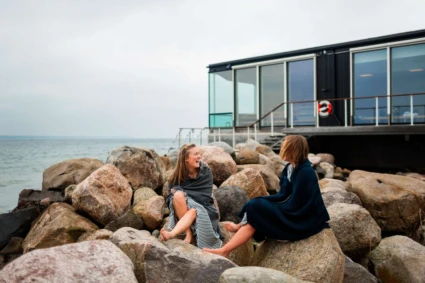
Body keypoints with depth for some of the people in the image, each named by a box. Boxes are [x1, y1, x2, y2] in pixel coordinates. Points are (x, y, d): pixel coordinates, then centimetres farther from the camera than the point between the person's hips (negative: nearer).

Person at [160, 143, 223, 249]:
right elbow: (170, 197, -7)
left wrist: (182, 191, -19)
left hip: (202, 209, -2)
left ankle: (172, 234, -54)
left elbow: (205, 197, -16)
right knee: (178, 195, -30)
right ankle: (189, 233, -32)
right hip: (182, 208, 2)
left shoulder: (206, 172, -10)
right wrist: (178, 193, -29)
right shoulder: (177, 175, -5)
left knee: (194, 211, -36)